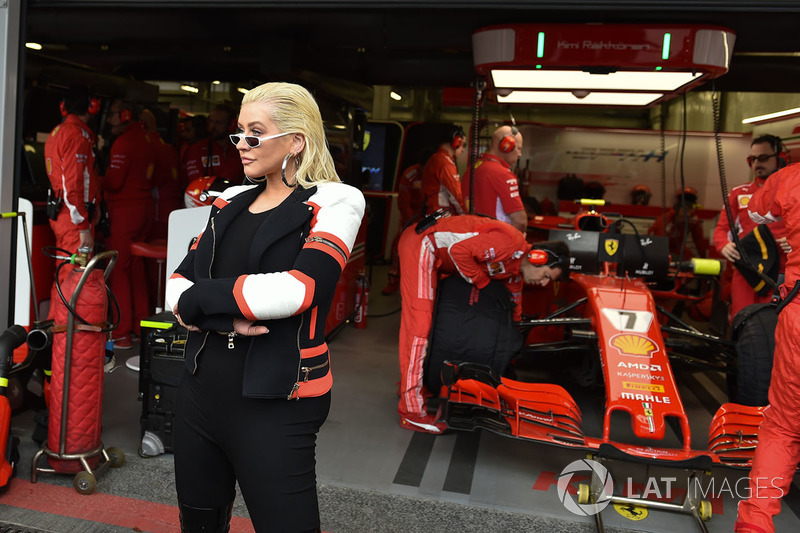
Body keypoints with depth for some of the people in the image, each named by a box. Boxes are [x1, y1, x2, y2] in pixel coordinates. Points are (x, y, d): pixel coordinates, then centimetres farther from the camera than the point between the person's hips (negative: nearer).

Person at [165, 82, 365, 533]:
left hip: (275, 407, -6)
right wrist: (221, 318, -16)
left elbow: (298, 288, -24)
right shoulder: (232, 202, 10)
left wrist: (200, 297, -12)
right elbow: (176, 285, 5)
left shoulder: (333, 202, -8)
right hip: (201, 392, 7)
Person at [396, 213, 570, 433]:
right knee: (418, 322, -12)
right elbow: (459, 250, -29)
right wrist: (482, 281, -16)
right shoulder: (511, 244, -23)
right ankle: (412, 411, -10)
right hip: (421, 244, -10)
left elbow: (513, 306, 19)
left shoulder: (516, 271, 8)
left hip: (435, 255, 10)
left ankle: (410, 383, 35)